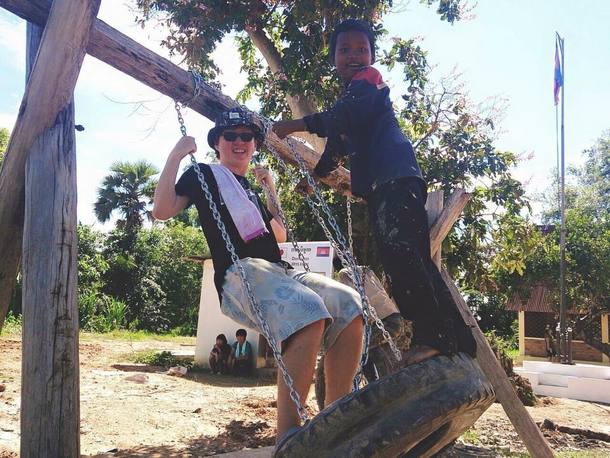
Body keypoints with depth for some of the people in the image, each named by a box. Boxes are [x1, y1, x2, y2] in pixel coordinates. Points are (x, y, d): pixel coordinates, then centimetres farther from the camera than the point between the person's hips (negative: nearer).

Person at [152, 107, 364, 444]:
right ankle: (288, 435, -35)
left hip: (280, 271, 7)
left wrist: (270, 190, 29)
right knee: (308, 313, -37)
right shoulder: (203, 175, 15)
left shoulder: (251, 187, 32)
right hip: (239, 274, -7)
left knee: (349, 307, -19)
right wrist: (176, 154, -1)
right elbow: (162, 210, 0)